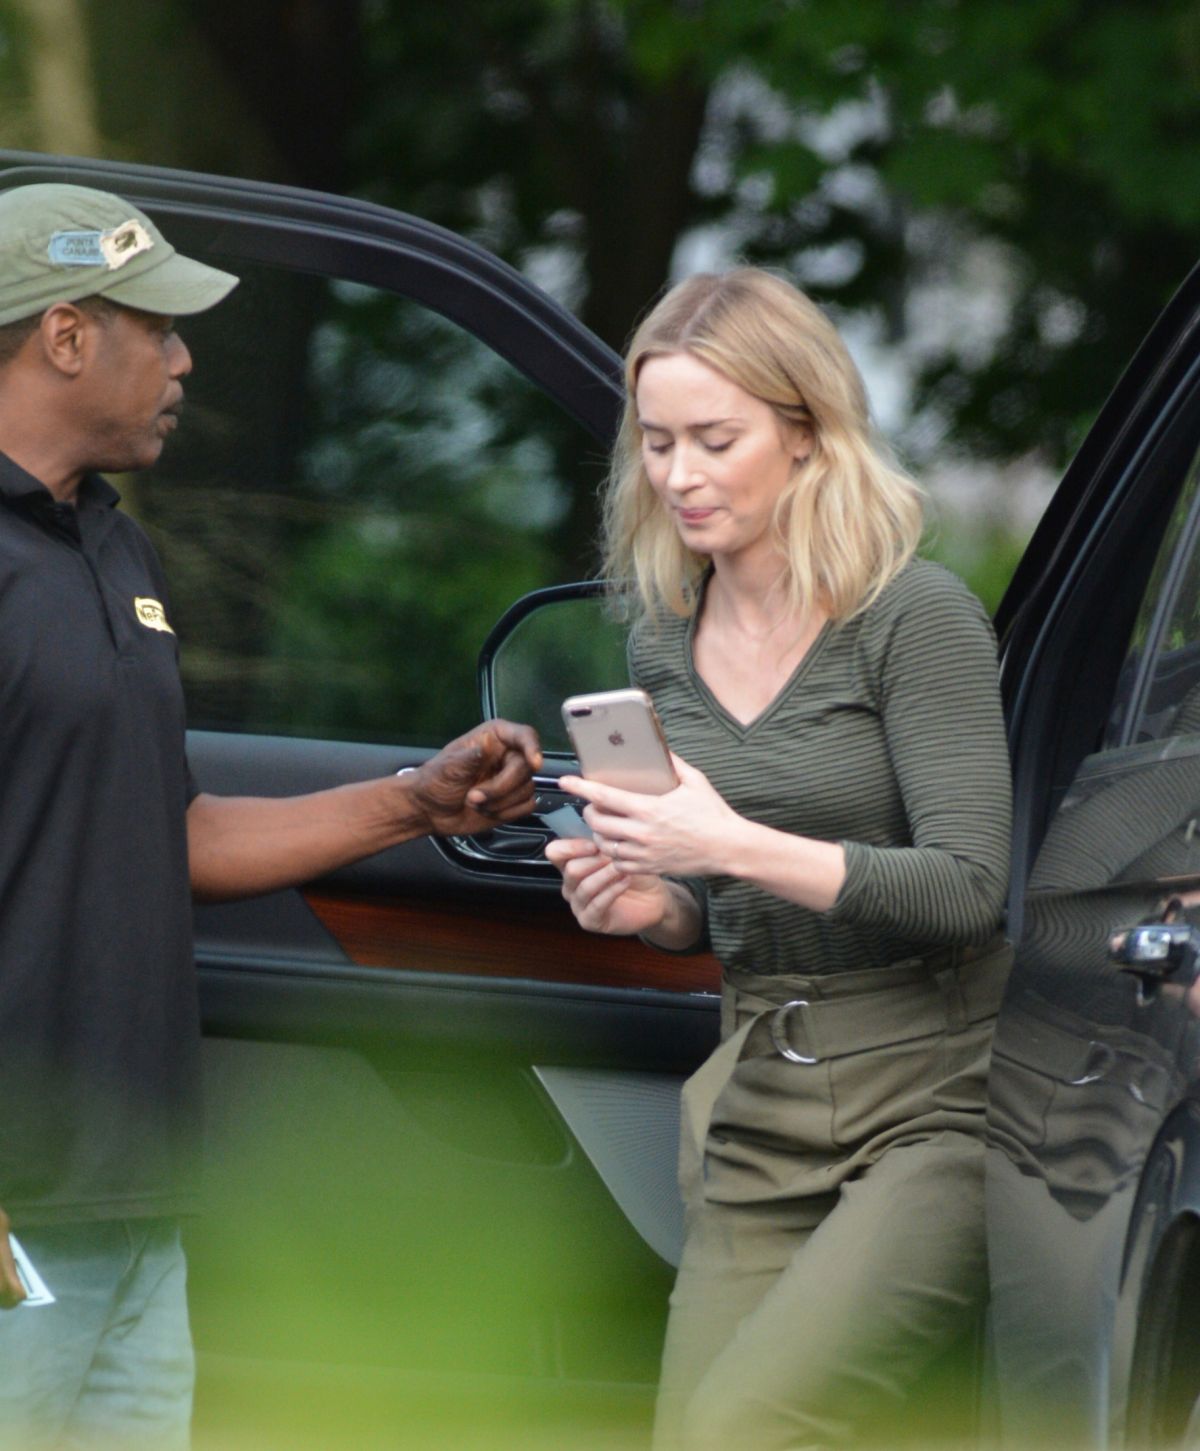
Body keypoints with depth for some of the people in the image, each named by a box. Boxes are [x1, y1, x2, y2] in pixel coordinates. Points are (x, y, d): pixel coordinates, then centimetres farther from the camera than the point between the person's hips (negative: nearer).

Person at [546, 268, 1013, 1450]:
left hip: (930, 1099, -7)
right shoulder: (665, 644, 11)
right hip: (755, 1118, 7)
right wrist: (651, 906, 0)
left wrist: (740, 848, -23)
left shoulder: (916, 618, -9)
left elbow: (968, 887, -16)